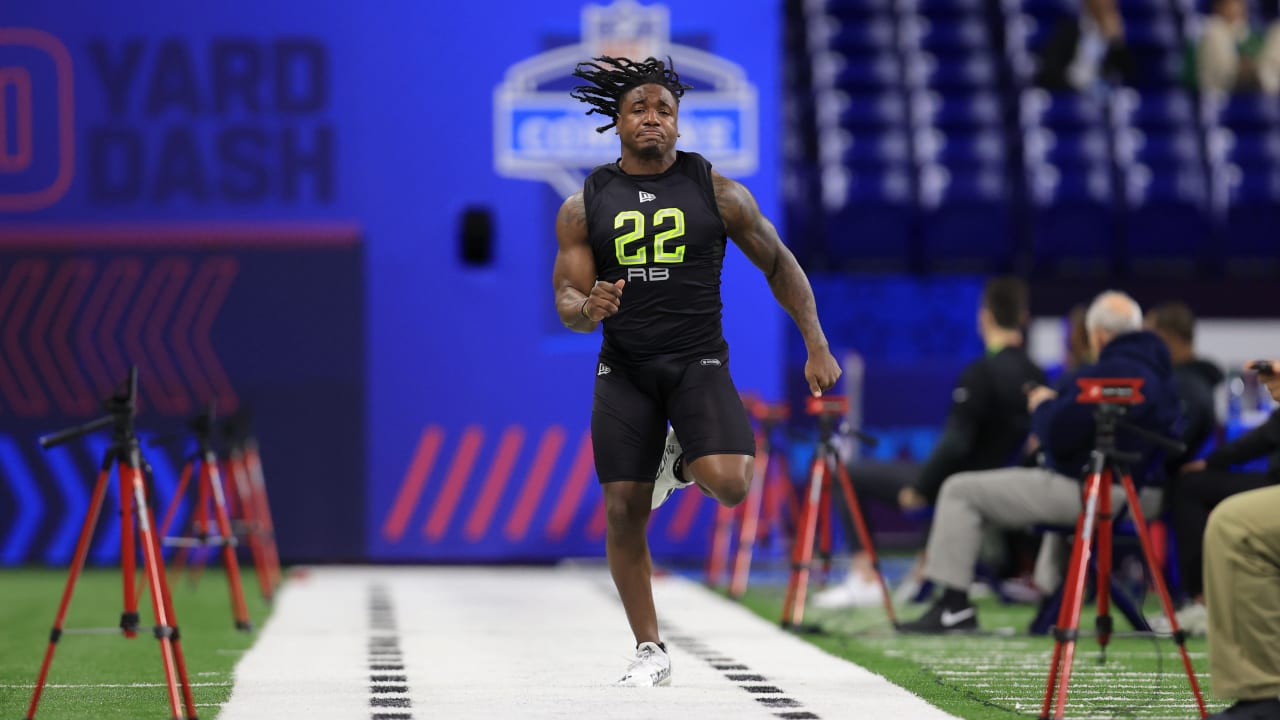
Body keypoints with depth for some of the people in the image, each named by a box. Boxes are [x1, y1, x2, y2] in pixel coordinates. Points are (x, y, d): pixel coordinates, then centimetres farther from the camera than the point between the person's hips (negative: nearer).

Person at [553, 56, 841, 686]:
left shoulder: (717, 193, 0)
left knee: (729, 484, -24)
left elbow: (779, 264, 9)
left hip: (699, 362, -1)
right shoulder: (584, 206, 3)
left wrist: (817, 348, 6)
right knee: (623, 514, -2)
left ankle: (684, 462, 14)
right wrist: (588, 309, -22)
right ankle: (649, 652, 12)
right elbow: (566, 299, 3)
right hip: (623, 370, 2)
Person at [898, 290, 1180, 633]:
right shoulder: (1158, 370, 10)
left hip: (1082, 489, -10)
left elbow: (1057, 434, -24)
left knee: (960, 491, -4)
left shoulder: (1104, 374, -22)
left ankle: (953, 606, -6)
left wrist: (1042, 406, 0)